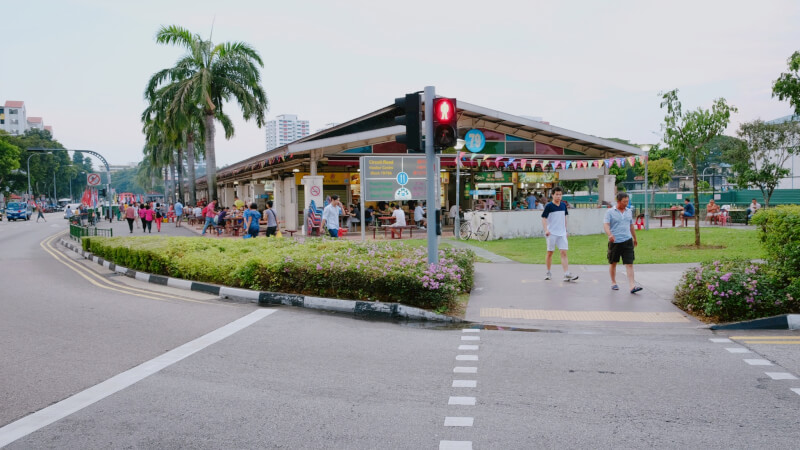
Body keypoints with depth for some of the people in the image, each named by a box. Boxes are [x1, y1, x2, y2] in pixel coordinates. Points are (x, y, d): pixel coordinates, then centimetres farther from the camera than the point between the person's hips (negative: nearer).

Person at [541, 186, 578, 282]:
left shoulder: (563, 205, 9)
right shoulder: (549, 206, -6)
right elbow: (544, 219, -8)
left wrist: (565, 230, 19)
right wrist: (546, 230, -22)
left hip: (562, 233, 3)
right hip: (551, 233, -3)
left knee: (564, 253, -5)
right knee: (550, 252, 5)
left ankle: (567, 274, -11)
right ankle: (548, 272, 19)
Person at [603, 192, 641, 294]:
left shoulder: (628, 212, 12)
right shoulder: (610, 212, -3)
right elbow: (606, 225, -14)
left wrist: (635, 238, 31)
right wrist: (609, 235, -32)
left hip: (627, 241, 3)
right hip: (614, 242, -3)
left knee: (629, 264, -7)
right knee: (613, 263, 11)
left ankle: (632, 286, -13)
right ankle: (613, 283, 29)